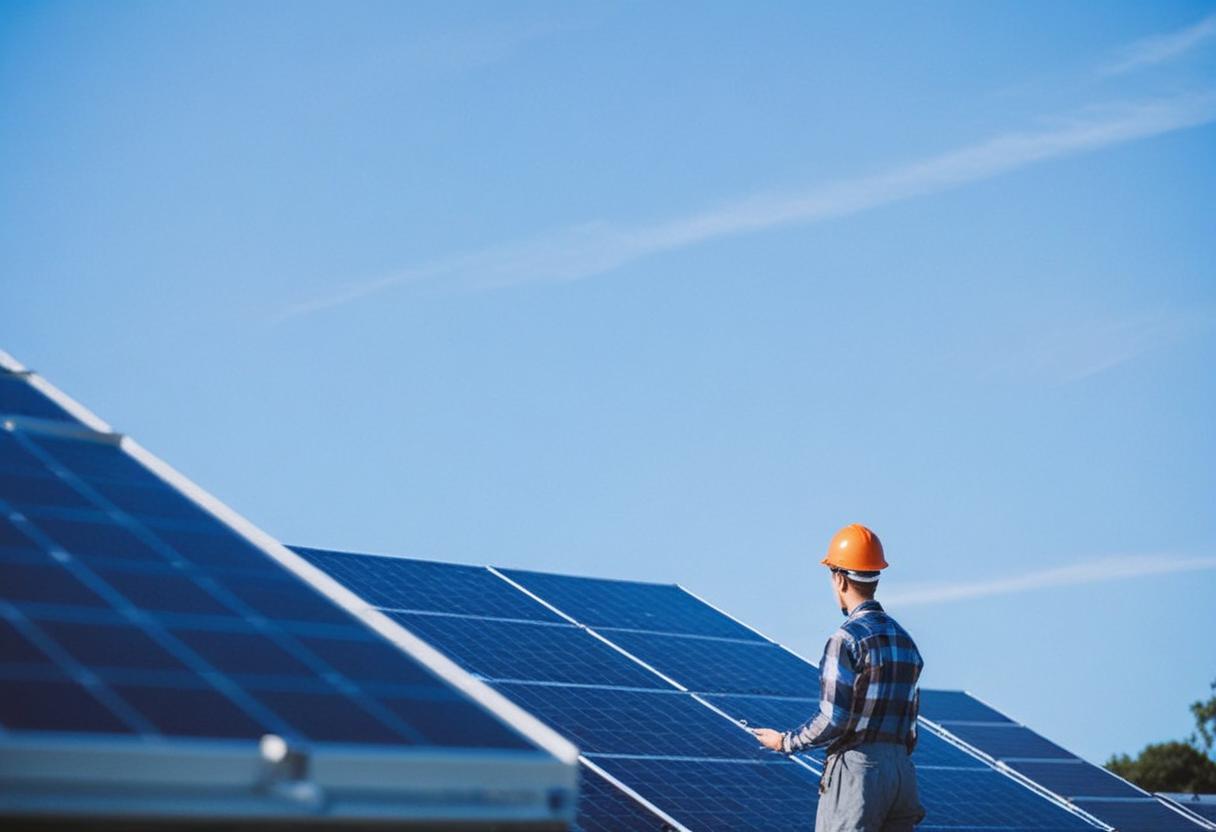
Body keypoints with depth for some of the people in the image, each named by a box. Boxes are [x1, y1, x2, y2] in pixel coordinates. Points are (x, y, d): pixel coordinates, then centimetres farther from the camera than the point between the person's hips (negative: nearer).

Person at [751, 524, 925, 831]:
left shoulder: (846, 640, -12)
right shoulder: (904, 639, 12)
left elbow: (833, 720, -15)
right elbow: (909, 717, 14)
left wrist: (785, 742, -2)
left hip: (856, 770, -7)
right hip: (902, 769, 7)